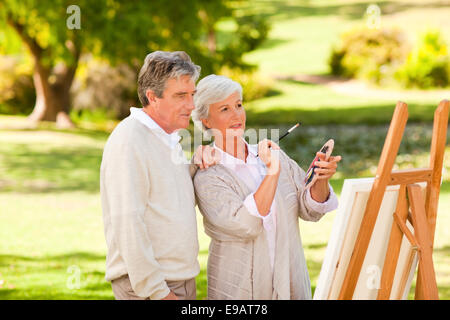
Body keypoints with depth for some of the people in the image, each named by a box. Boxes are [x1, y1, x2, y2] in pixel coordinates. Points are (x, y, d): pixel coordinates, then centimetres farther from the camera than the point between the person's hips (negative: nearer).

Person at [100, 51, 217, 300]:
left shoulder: (169, 138, 14)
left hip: (183, 280, 9)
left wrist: (197, 165, 6)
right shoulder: (128, 142, -15)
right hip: (145, 285, -9)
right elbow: (127, 225, -21)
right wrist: (157, 293, -21)